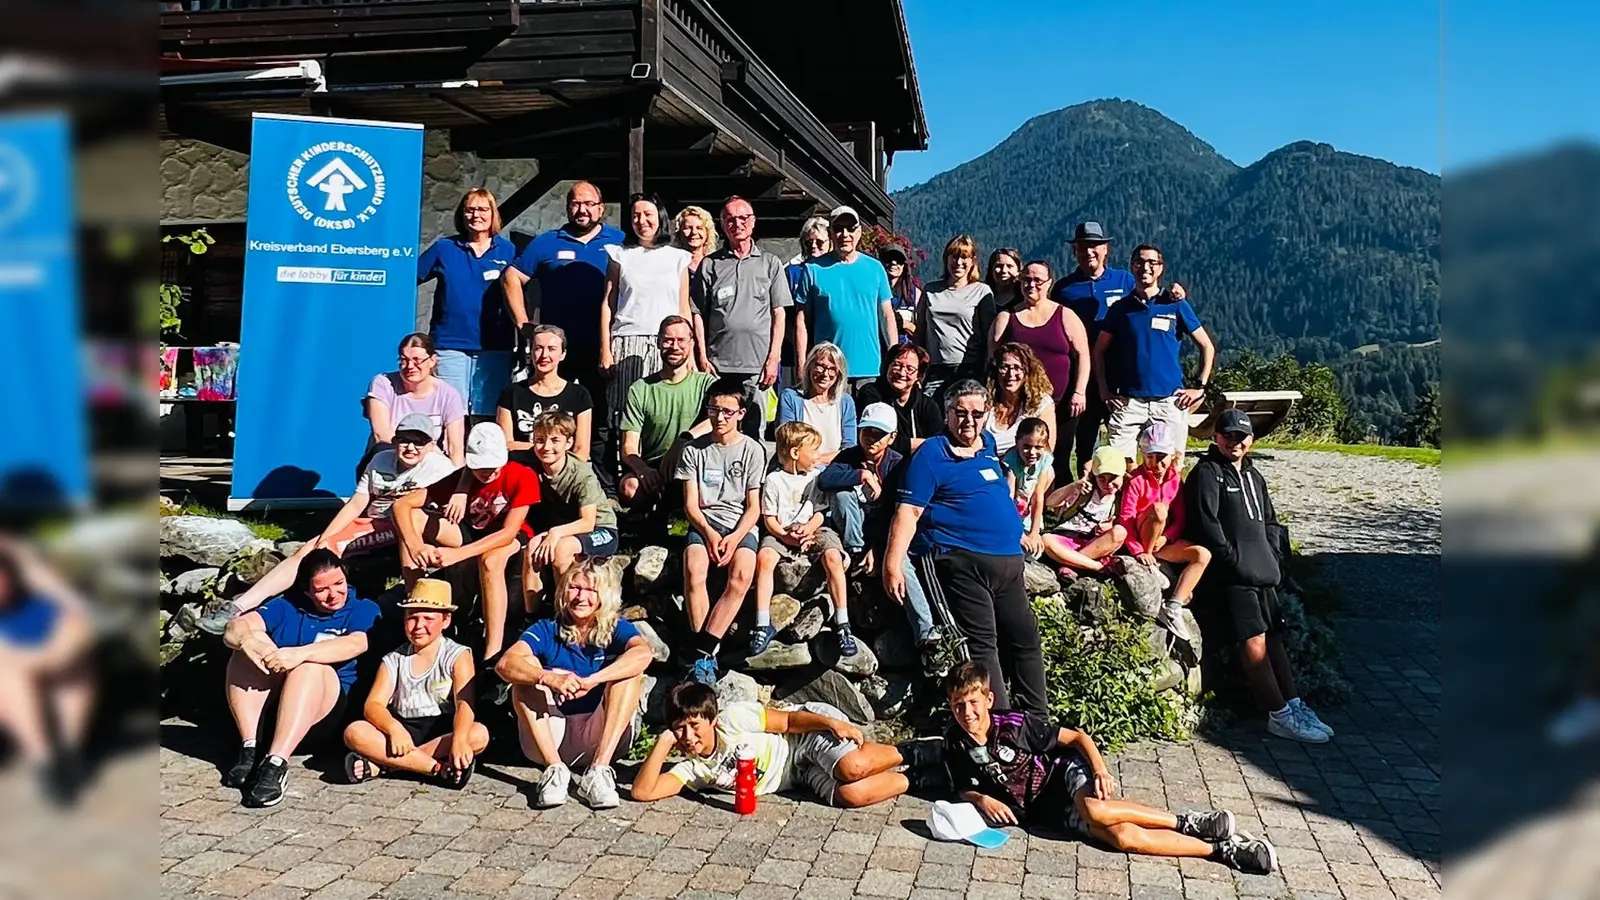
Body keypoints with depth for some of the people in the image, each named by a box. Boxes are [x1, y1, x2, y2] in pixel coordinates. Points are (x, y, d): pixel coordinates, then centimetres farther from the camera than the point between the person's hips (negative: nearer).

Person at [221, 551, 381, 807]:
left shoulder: (362, 610, 4)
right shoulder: (286, 607, 13)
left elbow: (356, 644, -19)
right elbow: (235, 629, -3)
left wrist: (300, 653, -35)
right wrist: (247, 640, -29)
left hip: (324, 714, -3)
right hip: (269, 710, 3)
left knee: (310, 667, -32)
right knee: (252, 642, -18)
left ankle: (276, 765, -43)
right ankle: (249, 750, -26)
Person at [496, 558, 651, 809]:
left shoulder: (617, 629, -1)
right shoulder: (547, 631, 0)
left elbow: (643, 653, -25)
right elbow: (505, 664, -20)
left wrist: (590, 681, -39)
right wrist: (550, 678, -39)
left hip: (604, 738, -1)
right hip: (551, 738, 1)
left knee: (630, 671, -19)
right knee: (527, 666, -16)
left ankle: (599, 770, -30)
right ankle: (555, 769, -26)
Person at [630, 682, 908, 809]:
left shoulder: (733, 719, -18)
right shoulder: (693, 769, -3)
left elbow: (789, 720, -13)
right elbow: (642, 792, -10)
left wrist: (833, 723, -26)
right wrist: (663, 742, -19)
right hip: (803, 774, 4)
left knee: (853, 769, -36)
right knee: (850, 795, -28)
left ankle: (904, 754, -7)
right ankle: (905, 780, -6)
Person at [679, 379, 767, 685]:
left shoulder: (753, 450, 5)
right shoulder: (694, 449, 7)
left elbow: (754, 507, 3)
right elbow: (691, 504, 4)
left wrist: (735, 537, -15)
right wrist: (709, 533, -15)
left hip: (740, 525, 0)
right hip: (703, 523, 1)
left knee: (742, 575, -32)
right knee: (693, 569, -33)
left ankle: (702, 653, -31)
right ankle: (706, 653, -28)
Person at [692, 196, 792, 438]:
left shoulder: (771, 263, 10)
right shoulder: (710, 264, 10)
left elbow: (779, 314, 7)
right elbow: (698, 314, 8)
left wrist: (773, 359, -1)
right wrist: (702, 358, -1)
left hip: (757, 364, 0)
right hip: (718, 364, 0)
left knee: (754, 432, 3)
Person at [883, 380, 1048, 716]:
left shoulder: (988, 446, 16)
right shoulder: (931, 454, -6)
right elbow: (908, 512, -13)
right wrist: (893, 563, -20)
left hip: (1007, 561, 8)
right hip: (960, 562, -8)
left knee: (1025, 636, 9)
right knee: (981, 642, -10)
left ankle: (1037, 717, 19)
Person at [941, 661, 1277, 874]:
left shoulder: (1015, 724, -16)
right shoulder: (955, 746, -8)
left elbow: (1077, 737, -7)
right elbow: (964, 789, 8)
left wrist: (1100, 770, -23)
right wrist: (982, 800, -15)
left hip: (1063, 772, -2)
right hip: (1044, 810, 2)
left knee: (1095, 811, -39)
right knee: (1121, 836, -23)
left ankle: (1188, 823, -19)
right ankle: (1222, 849, -18)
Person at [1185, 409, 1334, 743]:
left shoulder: (1253, 476, 23)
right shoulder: (1207, 473, -3)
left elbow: (1269, 521, 27)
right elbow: (1206, 523, -13)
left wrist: (1271, 558, 12)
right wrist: (1233, 558, -14)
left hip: (1262, 572, 8)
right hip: (1232, 574, -8)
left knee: (1274, 636, 6)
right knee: (1254, 641, -13)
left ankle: (1293, 705, 8)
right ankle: (1279, 715, -12)